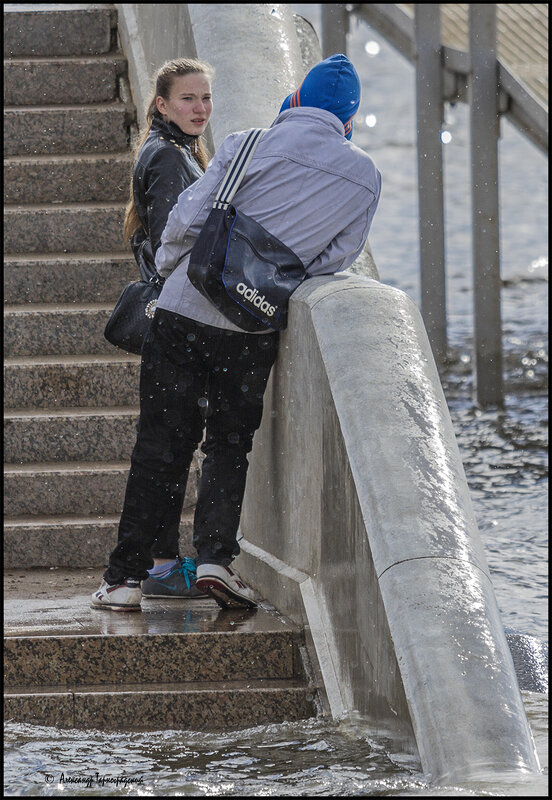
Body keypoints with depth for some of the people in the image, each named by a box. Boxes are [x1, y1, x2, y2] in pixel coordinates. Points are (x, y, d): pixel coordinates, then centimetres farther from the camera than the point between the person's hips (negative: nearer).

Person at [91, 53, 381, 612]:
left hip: (184, 310, 0)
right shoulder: (365, 178, 3)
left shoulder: (246, 146, -2)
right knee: (230, 445, 14)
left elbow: (190, 218, -6)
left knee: (161, 444, 7)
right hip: (254, 331, 0)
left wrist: (166, 272, 13)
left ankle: (126, 575, 9)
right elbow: (338, 257, 3)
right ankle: (215, 554, -5)